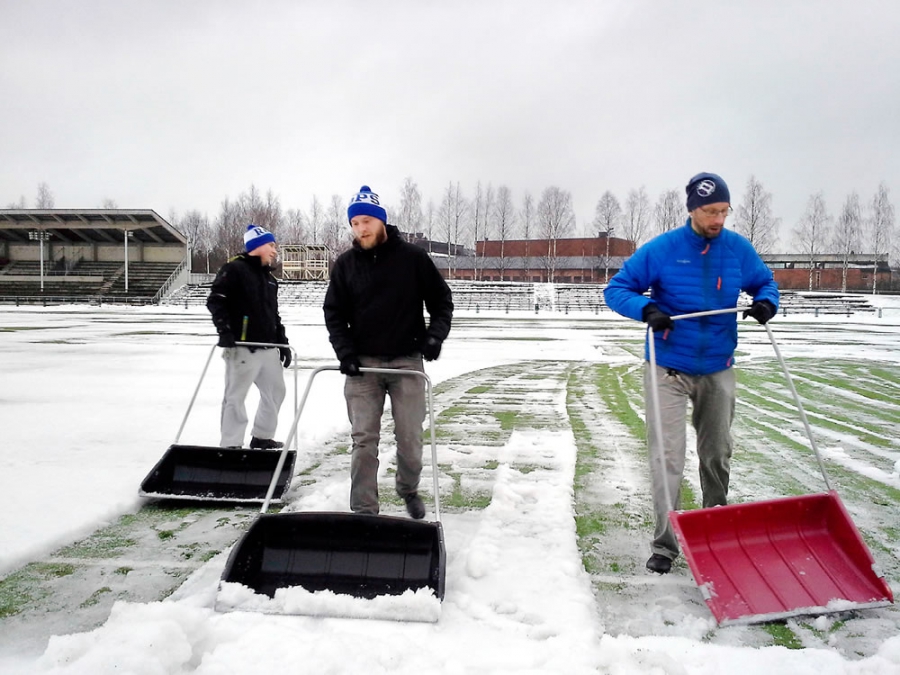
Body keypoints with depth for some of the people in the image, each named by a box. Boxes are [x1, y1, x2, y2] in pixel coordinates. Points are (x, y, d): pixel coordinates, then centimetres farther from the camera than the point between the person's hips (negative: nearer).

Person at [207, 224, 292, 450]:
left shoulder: (270, 278, 20)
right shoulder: (234, 269, -6)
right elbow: (215, 300, -13)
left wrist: (282, 342, 19)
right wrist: (225, 330, -21)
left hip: (268, 348, 9)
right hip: (242, 347, -9)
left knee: (276, 391, 14)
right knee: (236, 396, -5)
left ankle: (262, 438, 27)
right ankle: (231, 445, 1)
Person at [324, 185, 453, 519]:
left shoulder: (413, 258, -3)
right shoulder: (345, 264, 2)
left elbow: (441, 299, 5)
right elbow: (334, 313, 5)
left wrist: (435, 335, -10)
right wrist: (345, 352, -8)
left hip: (407, 360, -1)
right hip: (362, 363, 1)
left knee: (409, 437, 5)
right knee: (364, 439, -2)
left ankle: (409, 490, 31)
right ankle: (363, 510, 5)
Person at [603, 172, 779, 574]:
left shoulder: (739, 249, -1)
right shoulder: (661, 250, -11)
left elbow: (764, 283, 15)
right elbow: (616, 290, -7)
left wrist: (766, 303, -8)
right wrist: (646, 309, -26)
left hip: (717, 368, 4)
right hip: (668, 368, -3)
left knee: (717, 453, 16)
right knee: (666, 457, -7)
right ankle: (665, 543, 3)